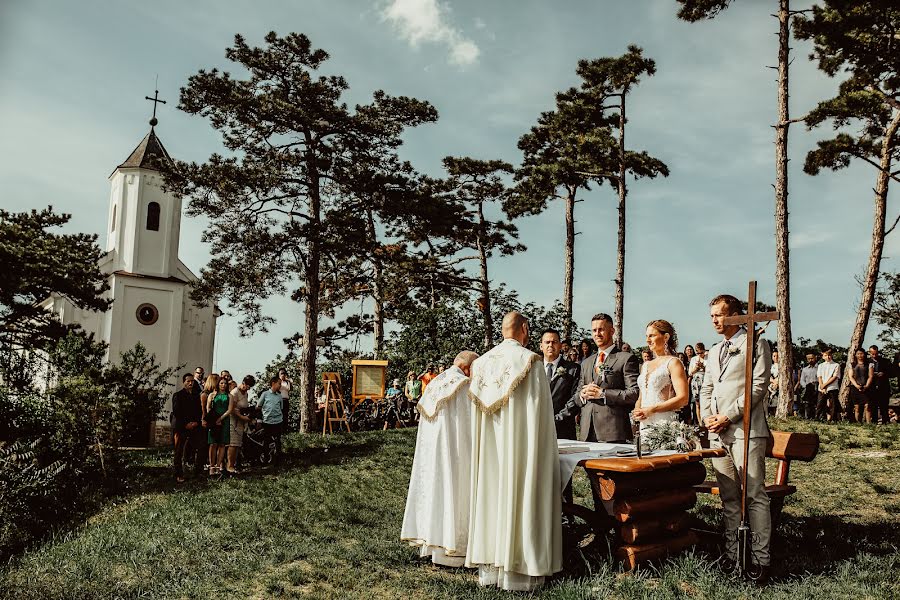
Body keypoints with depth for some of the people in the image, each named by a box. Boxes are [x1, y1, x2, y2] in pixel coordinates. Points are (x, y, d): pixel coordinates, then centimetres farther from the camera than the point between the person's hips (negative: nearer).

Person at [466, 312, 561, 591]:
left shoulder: (483, 362, 5)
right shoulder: (530, 360, -10)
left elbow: (479, 403, 9)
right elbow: (539, 409, -10)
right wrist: (544, 446, 0)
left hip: (488, 445, 5)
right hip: (520, 442, -5)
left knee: (492, 494, 10)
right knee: (519, 496, 1)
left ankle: (489, 566, 18)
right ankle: (518, 569, 7)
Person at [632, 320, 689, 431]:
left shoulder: (673, 363, -1)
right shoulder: (645, 366, 19)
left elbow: (683, 399, -10)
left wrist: (652, 410, -15)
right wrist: (637, 411, 2)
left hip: (665, 424, -5)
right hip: (644, 425, 6)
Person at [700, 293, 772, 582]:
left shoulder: (754, 343, -1)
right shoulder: (714, 351, 21)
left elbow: (758, 385, -9)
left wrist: (729, 416, -13)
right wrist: (707, 416, 3)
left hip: (745, 429, -7)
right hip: (718, 432, 7)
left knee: (754, 496, -6)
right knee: (728, 497, 10)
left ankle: (760, 557, 0)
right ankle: (732, 551, 16)